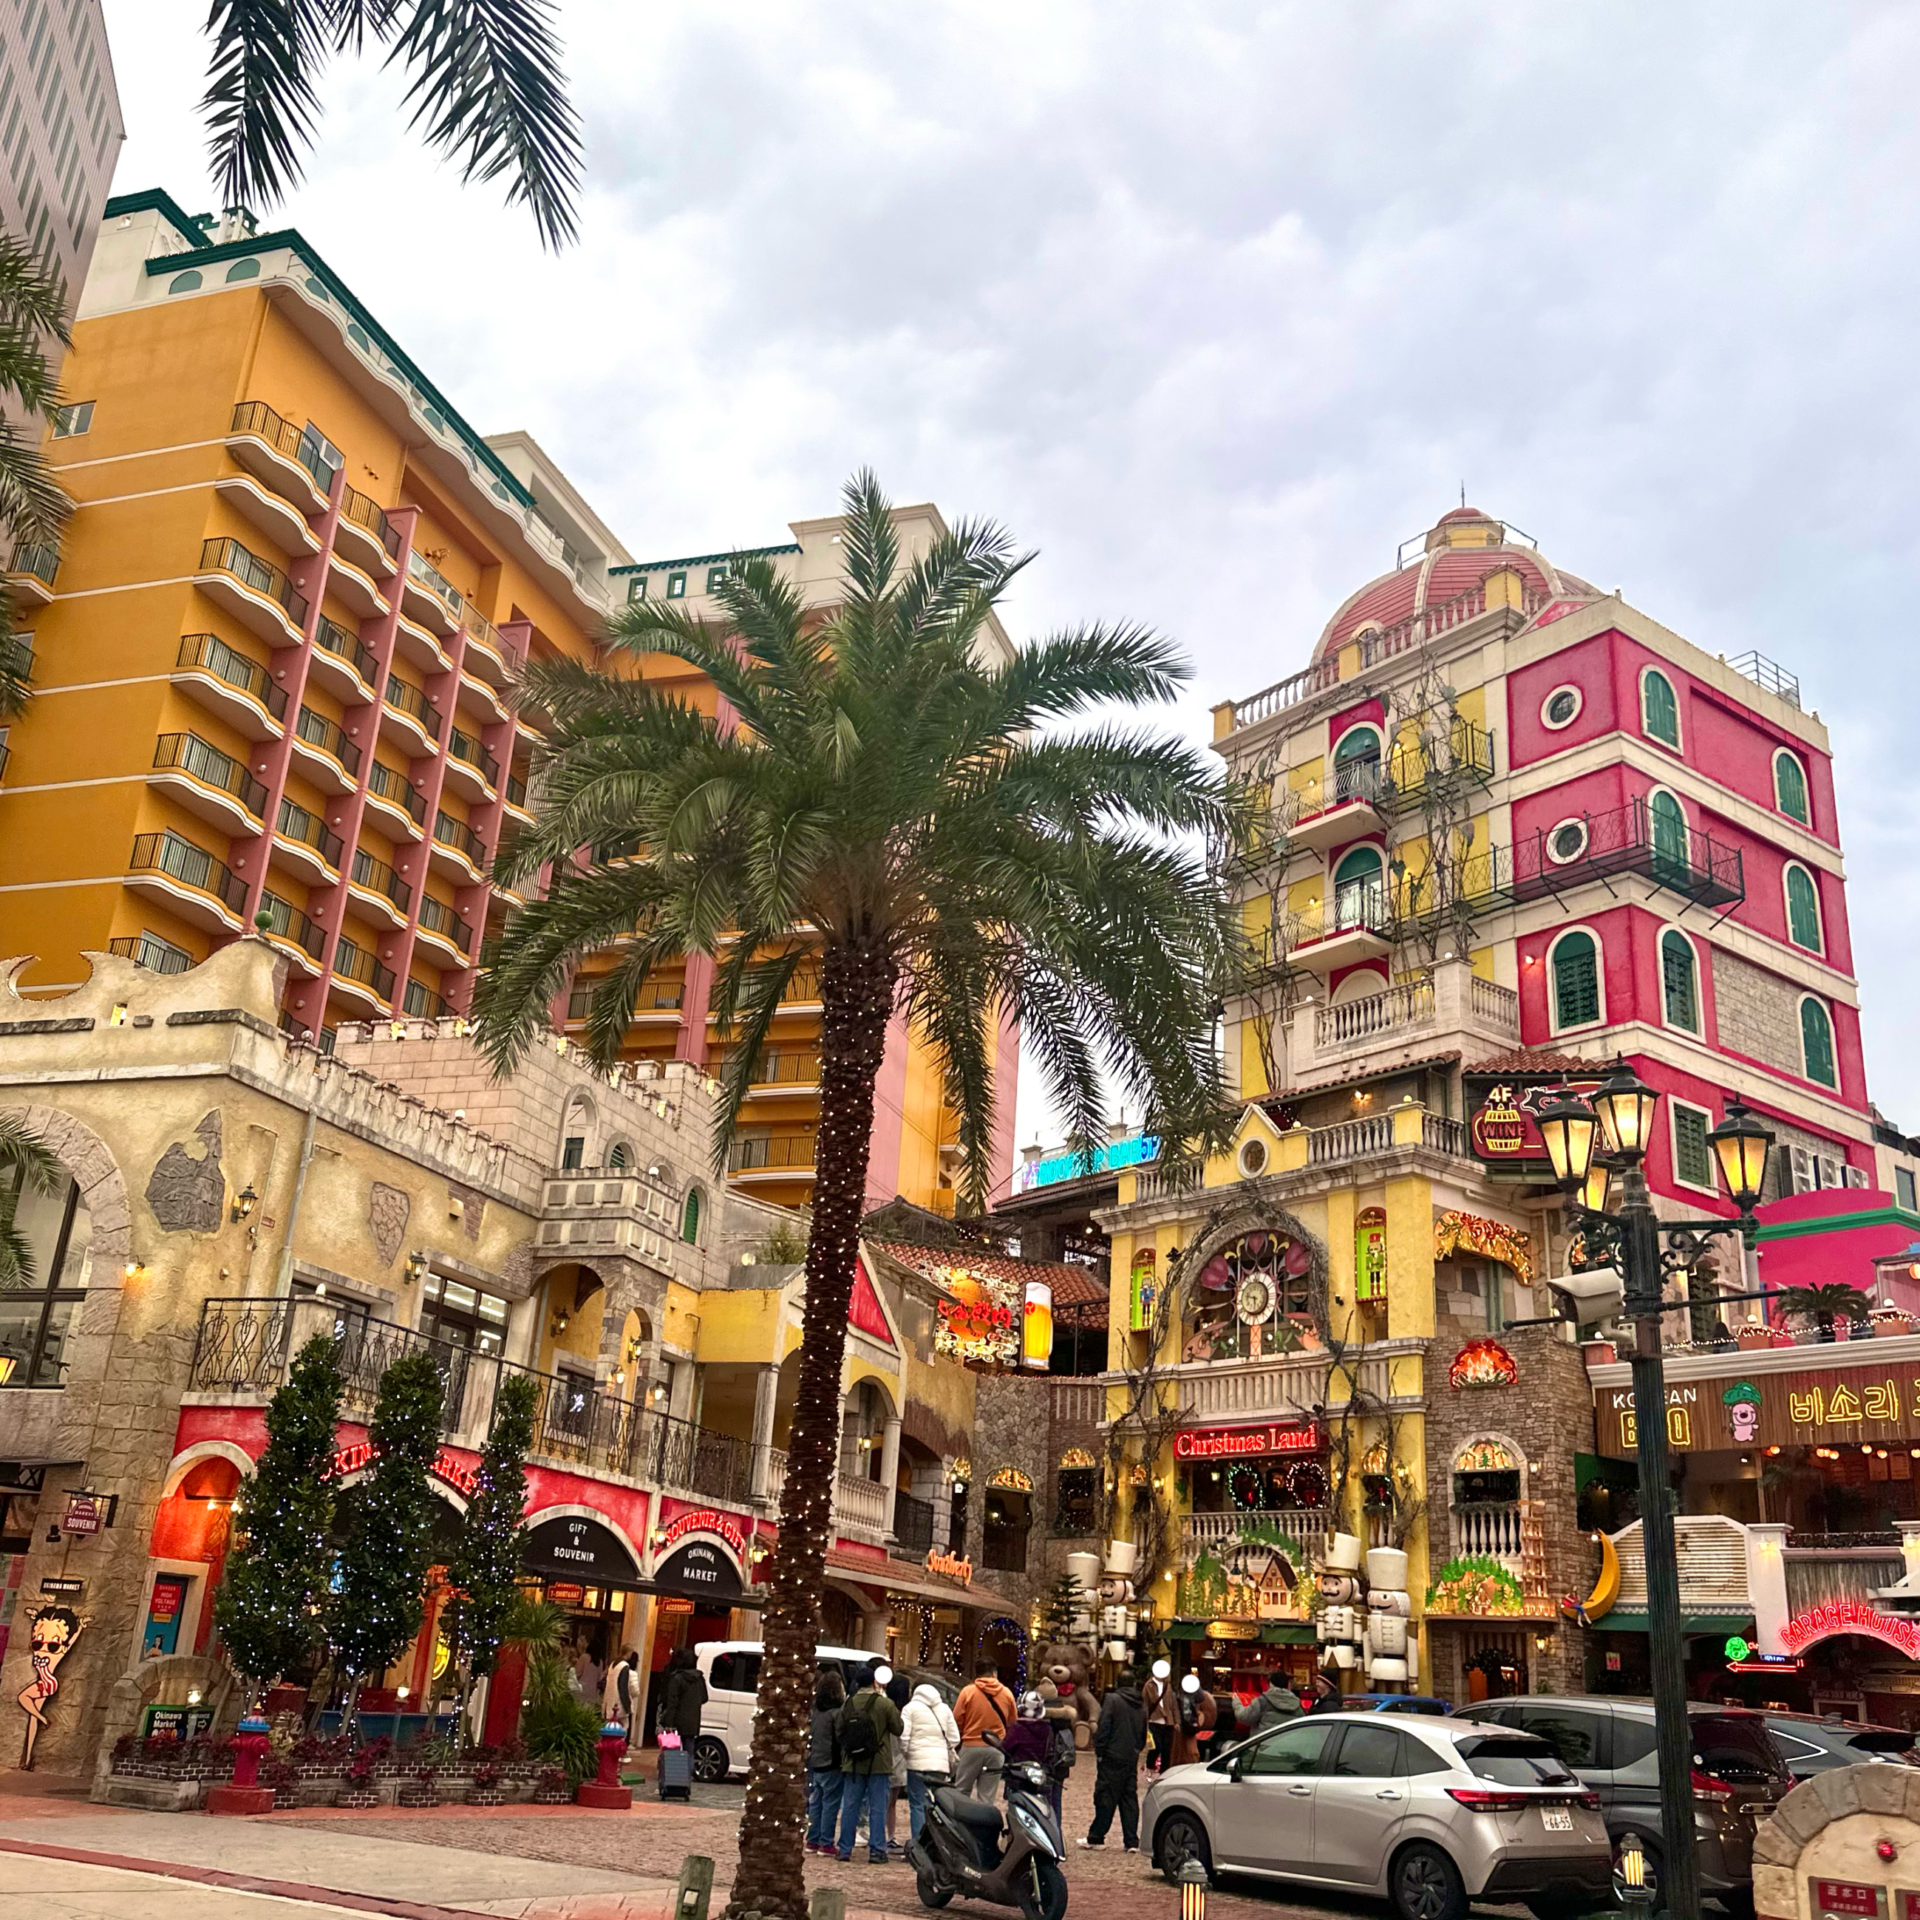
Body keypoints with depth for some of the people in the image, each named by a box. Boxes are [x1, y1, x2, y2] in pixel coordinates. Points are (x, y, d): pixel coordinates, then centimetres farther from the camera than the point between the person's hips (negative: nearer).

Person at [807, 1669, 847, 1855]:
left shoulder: (816, 1710, 8)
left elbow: (810, 1734, 12)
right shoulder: (837, 1711, -15)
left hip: (815, 1762, 7)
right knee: (830, 1803, -1)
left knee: (815, 1802, 13)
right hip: (831, 1763, -7)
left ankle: (812, 1840, 17)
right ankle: (826, 1843, 1)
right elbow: (840, 1737, -16)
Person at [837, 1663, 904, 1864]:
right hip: (878, 1765, -3)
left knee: (850, 1807, 10)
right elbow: (898, 1728, -4)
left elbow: (840, 1733, 8)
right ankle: (877, 1851, 2)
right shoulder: (885, 1704, -10)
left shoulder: (848, 1704, 2)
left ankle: (845, 1849, 12)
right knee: (877, 1808, 3)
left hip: (852, 1764, 3)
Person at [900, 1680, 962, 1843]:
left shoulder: (911, 1707, 3)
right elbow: (954, 1739, 11)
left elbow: (903, 1736, -6)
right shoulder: (945, 1709, 14)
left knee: (917, 1805, -1)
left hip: (918, 1762, -3)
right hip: (941, 1763, 3)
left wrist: (905, 1754, 10)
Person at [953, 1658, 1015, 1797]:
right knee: (987, 1797, 8)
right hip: (996, 1750, 2)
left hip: (971, 1746, -2)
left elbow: (957, 1720, -4)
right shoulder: (1007, 1694, 2)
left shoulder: (967, 1692, -5)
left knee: (961, 1792, 6)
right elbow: (1012, 1722, 11)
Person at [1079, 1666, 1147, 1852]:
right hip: (1131, 1758, 5)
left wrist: (1099, 1751, -7)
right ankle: (1132, 1841, 6)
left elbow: (1103, 1727, -12)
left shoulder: (1112, 1699, -7)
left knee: (1106, 1796, 0)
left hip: (1113, 1757, -5)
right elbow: (1143, 1734, 18)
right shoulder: (1141, 1705, 12)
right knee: (1129, 1798, 8)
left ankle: (1096, 1838, 5)